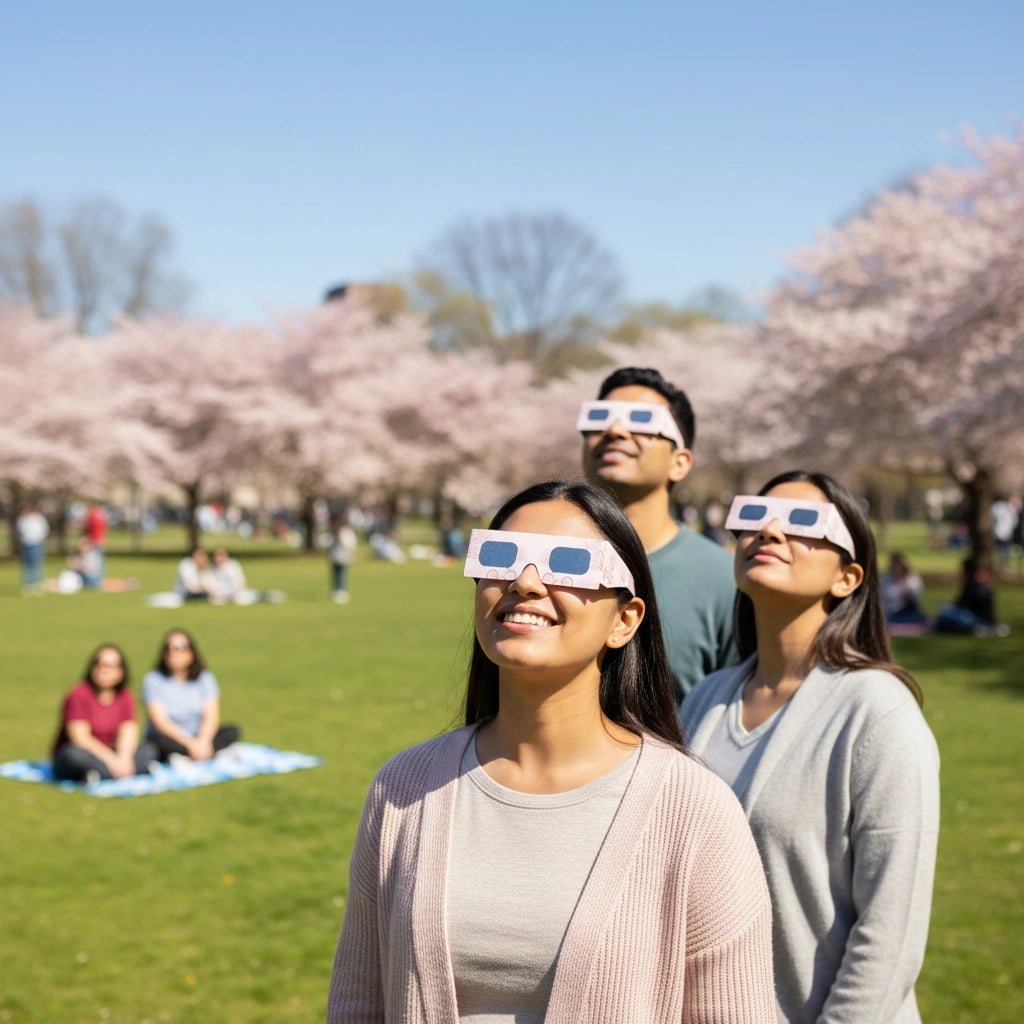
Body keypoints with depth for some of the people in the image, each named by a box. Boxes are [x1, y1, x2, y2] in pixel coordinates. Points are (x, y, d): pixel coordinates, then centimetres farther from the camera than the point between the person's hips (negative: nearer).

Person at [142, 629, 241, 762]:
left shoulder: (205, 678, 7)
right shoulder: (153, 680, -3)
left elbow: (211, 717, -5)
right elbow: (161, 722, -13)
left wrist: (203, 741, -25)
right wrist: (189, 743, -25)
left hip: (199, 737, 4)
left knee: (233, 731, -19)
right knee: (160, 739, -36)